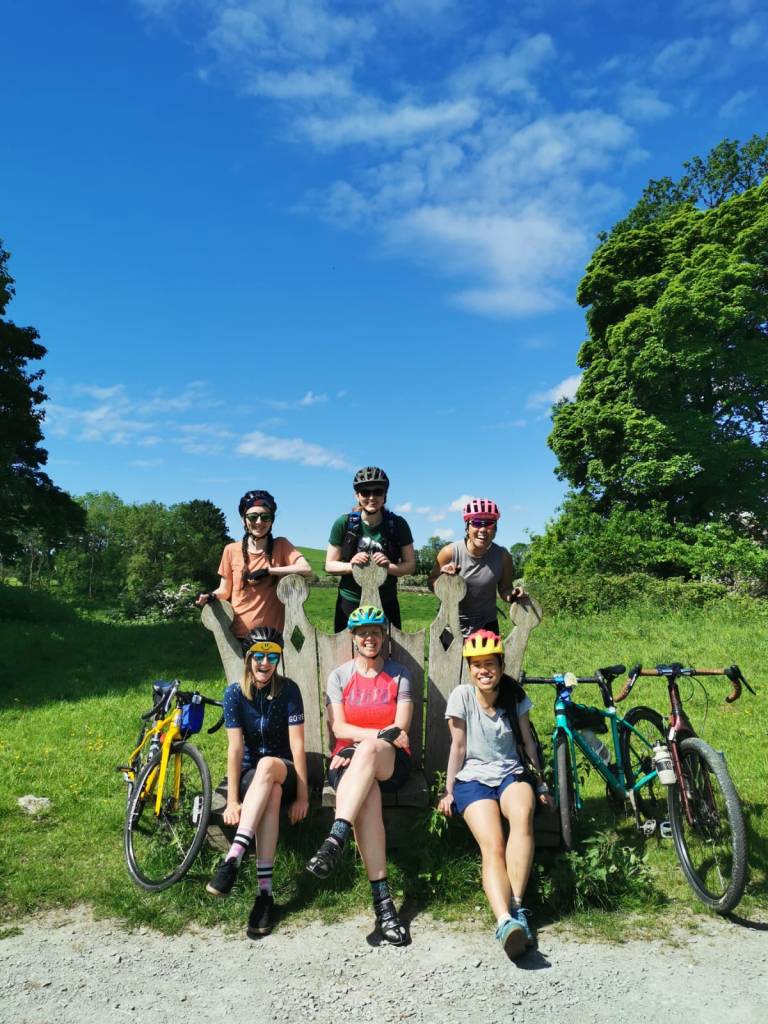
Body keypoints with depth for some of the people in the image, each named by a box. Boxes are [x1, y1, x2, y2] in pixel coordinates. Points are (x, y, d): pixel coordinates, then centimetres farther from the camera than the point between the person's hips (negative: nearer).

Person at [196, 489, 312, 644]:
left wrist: (268, 571, -18)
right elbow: (225, 591, 8)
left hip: (273, 634, -1)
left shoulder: (281, 546, 0)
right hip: (239, 634, 1)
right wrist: (211, 596, -13)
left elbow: (306, 569, -16)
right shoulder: (231, 550, 2)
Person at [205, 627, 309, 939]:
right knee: (271, 793, -36)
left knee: (267, 765, -39)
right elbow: (235, 748, -12)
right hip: (250, 774, 1)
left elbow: (297, 744, -13)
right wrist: (233, 800, -18)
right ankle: (265, 892, -40)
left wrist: (302, 795, -17)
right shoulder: (235, 693, -7)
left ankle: (233, 858, -44)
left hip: (284, 771, -1)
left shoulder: (288, 690, -10)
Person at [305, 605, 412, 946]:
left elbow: (400, 731, -1)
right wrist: (382, 733, -14)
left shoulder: (399, 675, 7)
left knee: (367, 752, -39)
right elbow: (339, 729, 0)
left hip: (391, 764, -1)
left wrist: (365, 744, -15)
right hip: (348, 760, 1)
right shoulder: (339, 676, 10)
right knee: (366, 794, -36)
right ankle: (382, 900, -39)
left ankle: (334, 843, -45)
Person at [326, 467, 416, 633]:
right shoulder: (344, 524, -5)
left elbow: (410, 564, -1)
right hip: (350, 602, 0)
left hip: (386, 604, 1)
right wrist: (351, 565, -20)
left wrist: (389, 566, -21)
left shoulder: (398, 525, -4)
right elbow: (330, 565, 0)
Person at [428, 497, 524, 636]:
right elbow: (432, 583, -3)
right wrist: (444, 577, -25)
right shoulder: (449, 552, -14)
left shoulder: (503, 557, -11)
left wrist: (512, 595, -21)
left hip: (486, 626, 1)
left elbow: (504, 590, 2)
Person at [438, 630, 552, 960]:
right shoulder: (462, 696, -4)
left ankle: (515, 906, -32)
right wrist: (449, 792, 1)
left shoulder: (515, 696, 2)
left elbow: (527, 742, 11)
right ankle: (507, 920, -45)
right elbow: (458, 747, 1)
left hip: (512, 773, 2)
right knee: (492, 846, -29)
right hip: (473, 777, -1)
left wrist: (540, 785, 12)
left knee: (523, 814, -35)